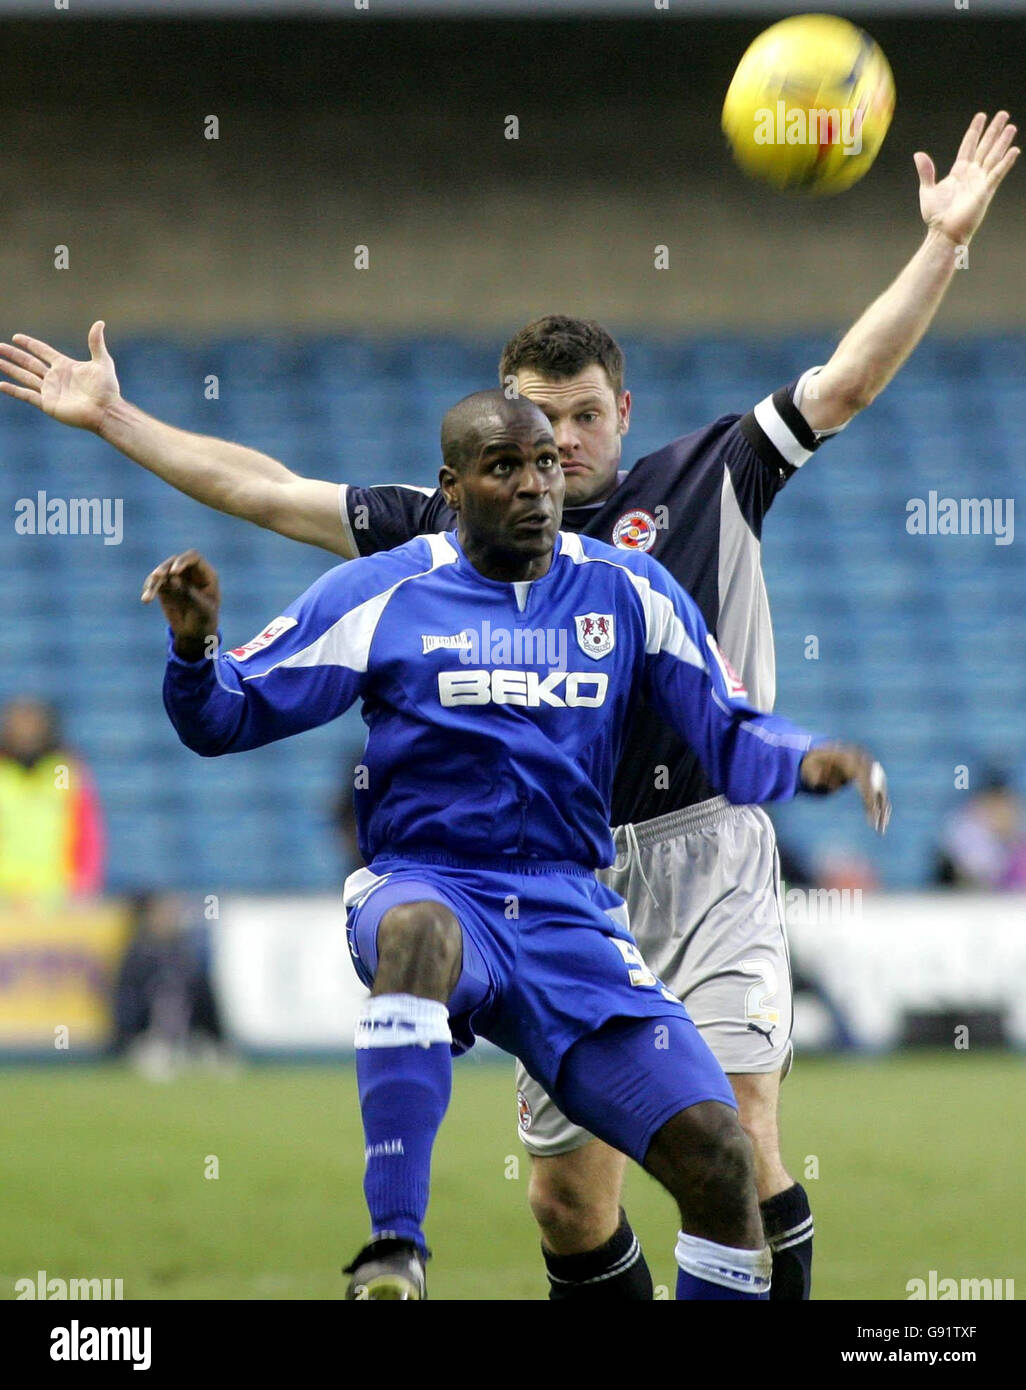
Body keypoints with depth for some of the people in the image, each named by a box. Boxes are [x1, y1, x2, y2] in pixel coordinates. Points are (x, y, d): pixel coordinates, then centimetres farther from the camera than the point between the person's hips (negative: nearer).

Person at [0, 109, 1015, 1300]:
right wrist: (111, 418, 15)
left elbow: (844, 385, 1)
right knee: (567, 1196, 5)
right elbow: (267, 490, 15)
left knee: (735, 1130, -19)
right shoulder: (453, 530, 12)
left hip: (706, 855, -3)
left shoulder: (701, 485, 6)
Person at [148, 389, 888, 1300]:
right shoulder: (382, 596, 2)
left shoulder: (628, 593, 9)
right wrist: (196, 647, -17)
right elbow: (226, 720, 4)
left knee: (719, 1159, -12)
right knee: (419, 932, -42)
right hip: (427, 885, -3)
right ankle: (393, 1251, -43)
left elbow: (730, 739, 10)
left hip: (569, 912, 3)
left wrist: (808, 762, -11)